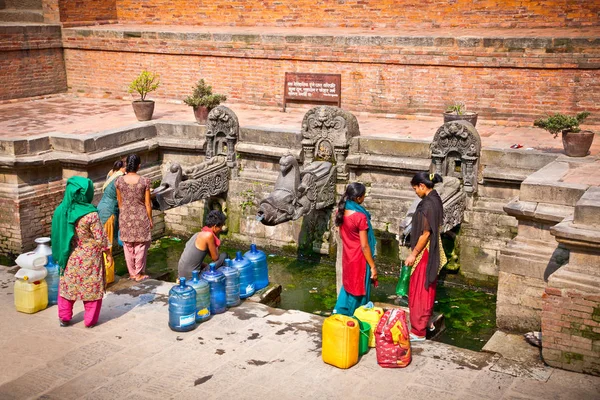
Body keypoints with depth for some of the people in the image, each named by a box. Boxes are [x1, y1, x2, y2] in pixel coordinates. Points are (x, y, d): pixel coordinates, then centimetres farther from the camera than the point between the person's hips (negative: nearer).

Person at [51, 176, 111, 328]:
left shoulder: (61, 210, -9)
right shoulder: (91, 214, -24)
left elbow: (57, 234, 2)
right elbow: (100, 237, -16)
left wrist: (62, 253, 15)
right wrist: (108, 253, -1)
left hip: (70, 256, 4)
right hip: (90, 258, -4)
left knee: (68, 285, 19)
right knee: (91, 287, 12)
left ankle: (64, 317, 29)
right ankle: (90, 320, 21)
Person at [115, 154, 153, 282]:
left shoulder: (119, 181, -8)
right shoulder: (144, 181, -14)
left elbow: (119, 202, 2)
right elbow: (147, 203, -8)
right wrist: (150, 219, 4)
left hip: (125, 217, 2)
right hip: (141, 217, -2)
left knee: (128, 246, 14)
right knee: (141, 245, 11)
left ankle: (131, 273, 23)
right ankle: (139, 274, 17)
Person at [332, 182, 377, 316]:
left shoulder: (341, 212, -4)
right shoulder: (360, 217, -25)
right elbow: (364, 246, -21)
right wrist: (373, 266, -13)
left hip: (347, 256, 7)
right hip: (359, 259, -7)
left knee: (348, 284, 24)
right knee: (358, 290, 9)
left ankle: (339, 311, 31)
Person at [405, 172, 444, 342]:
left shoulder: (427, 204, -24)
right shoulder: (436, 199, 7)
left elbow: (425, 233, -24)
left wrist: (413, 254, -16)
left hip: (424, 252, -10)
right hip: (432, 250, 10)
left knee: (418, 290, -2)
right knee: (428, 287, 21)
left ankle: (418, 331, 4)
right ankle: (427, 320, 34)